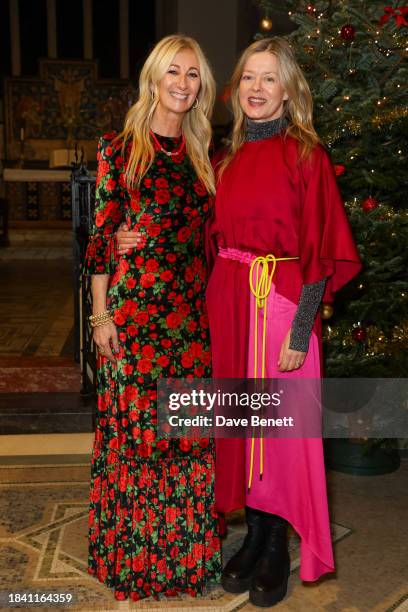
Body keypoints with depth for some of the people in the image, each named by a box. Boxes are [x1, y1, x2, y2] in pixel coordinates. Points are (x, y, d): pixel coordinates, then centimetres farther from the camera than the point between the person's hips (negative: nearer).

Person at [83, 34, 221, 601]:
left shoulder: (201, 155, 12)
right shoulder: (120, 148, -2)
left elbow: (207, 235, 14)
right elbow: (101, 236, -4)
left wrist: (213, 300, 9)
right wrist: (101, 316, -8)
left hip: (191, 308, 4)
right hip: (133, 304, -4)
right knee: (134, 423, 3)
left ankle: (186, 549, 27)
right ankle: (132, 554, 23)